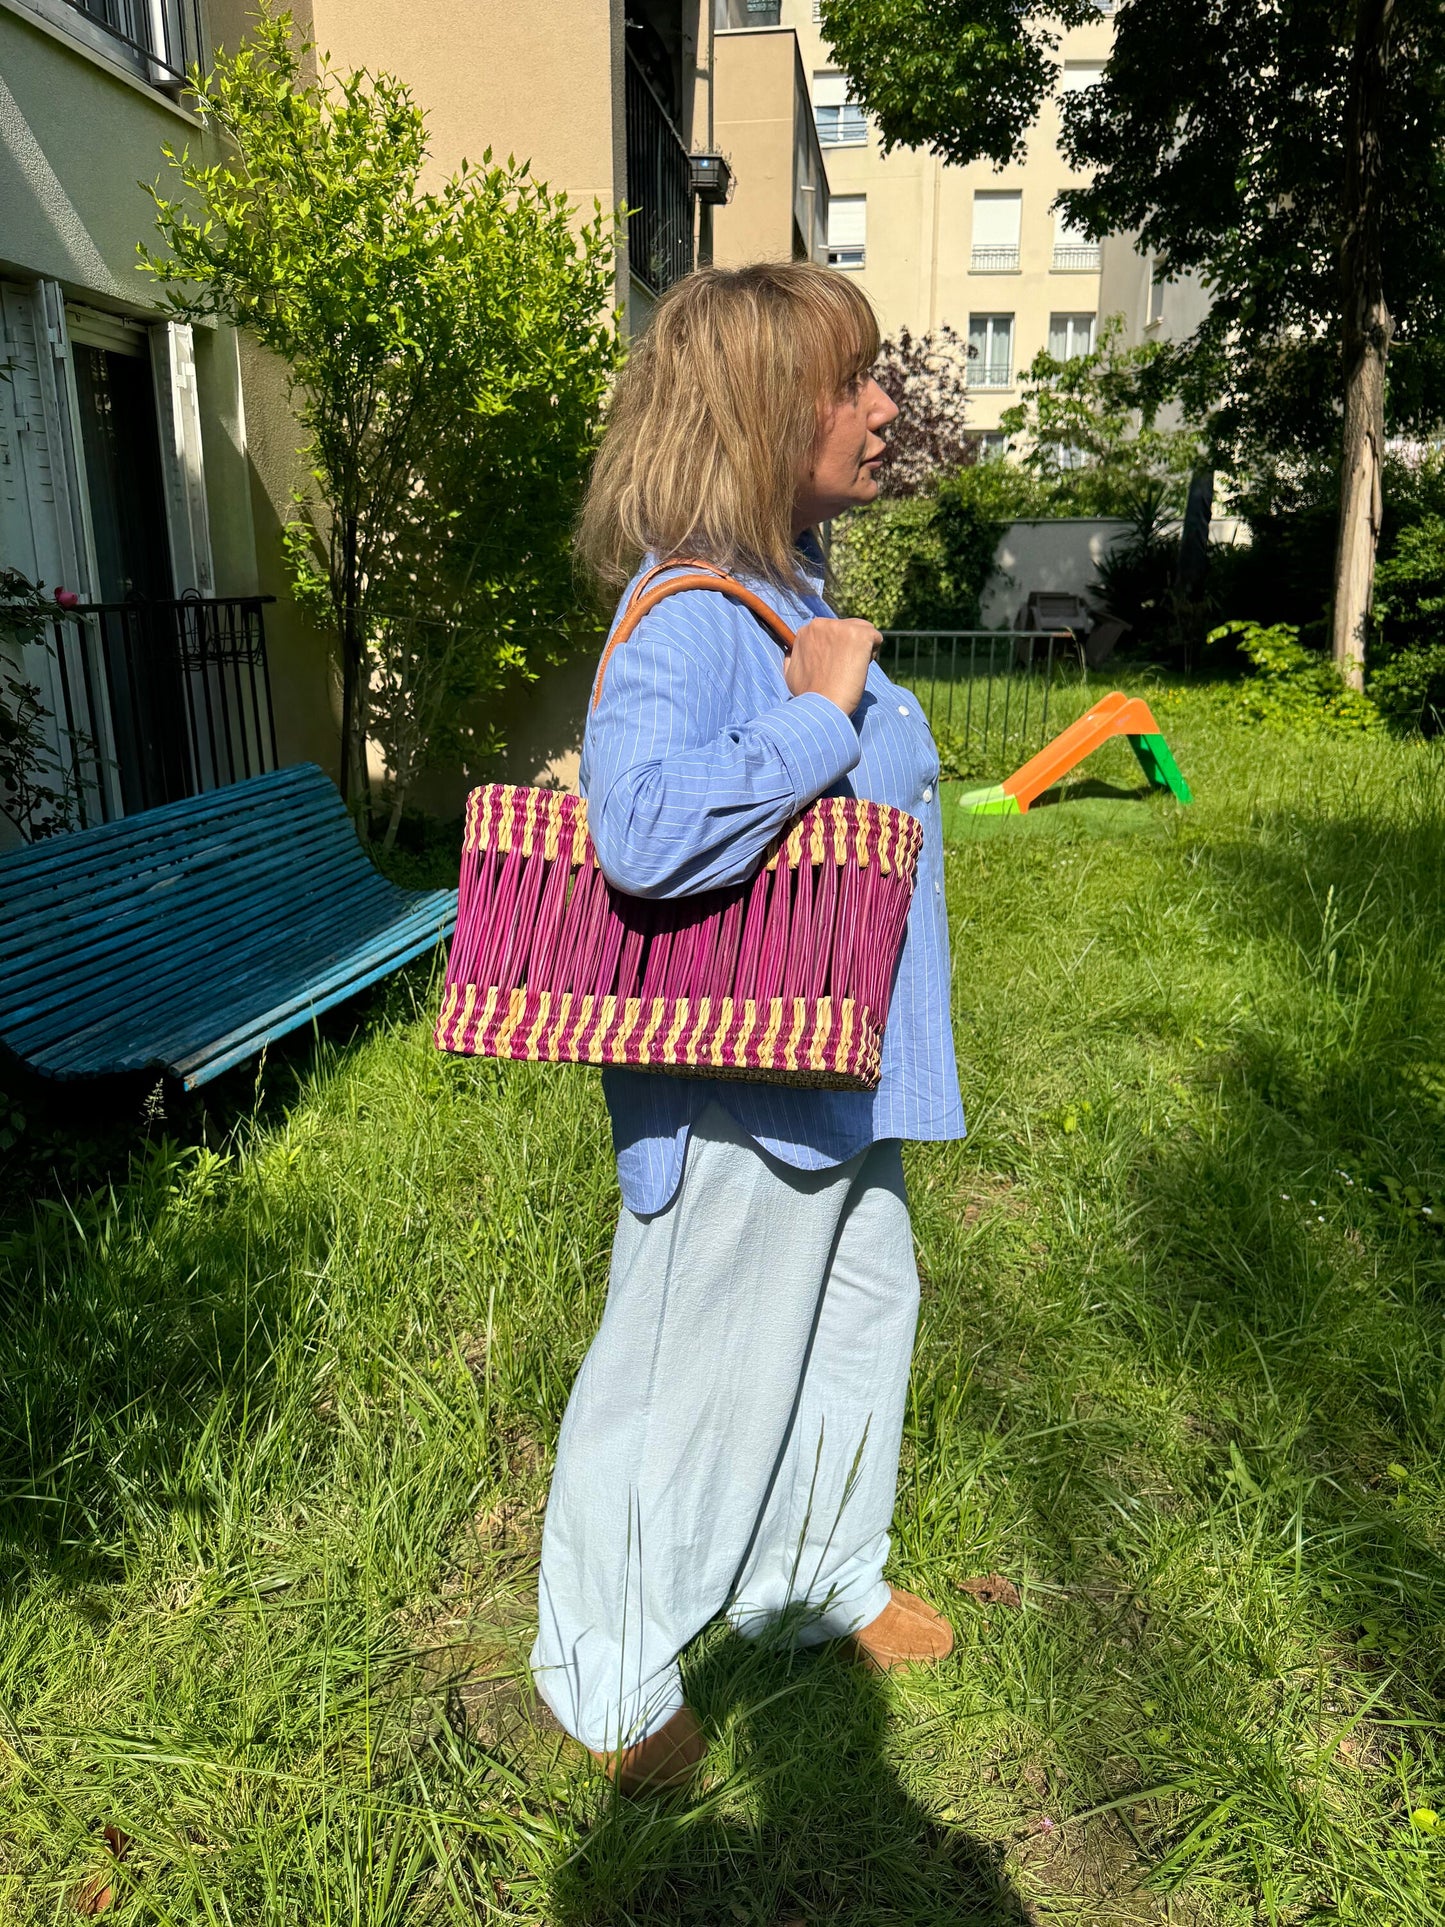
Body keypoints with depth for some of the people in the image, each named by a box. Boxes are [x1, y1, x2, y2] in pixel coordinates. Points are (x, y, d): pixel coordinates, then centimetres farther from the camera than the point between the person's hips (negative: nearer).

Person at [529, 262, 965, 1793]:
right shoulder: (687, 619, -22)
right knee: (685, 1375, 8)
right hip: (734, 1082, -10)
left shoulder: (793, 590, 9)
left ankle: (818, 1574, 50)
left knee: (861, 1302, 24)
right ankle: (607, 1686, 34)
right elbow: (646, 827, -39)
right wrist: (819, 711, -29)